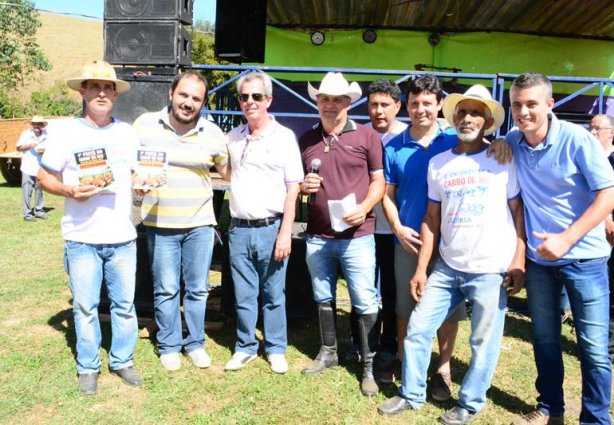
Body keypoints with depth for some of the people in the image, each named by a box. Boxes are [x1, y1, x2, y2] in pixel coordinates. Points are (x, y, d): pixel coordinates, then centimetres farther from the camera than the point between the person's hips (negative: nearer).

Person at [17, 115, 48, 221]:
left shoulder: (46, 136, 5)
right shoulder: (26, 134, 0)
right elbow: (18, 148, 1)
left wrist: (45, 151, -11)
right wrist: (29, 146, -17)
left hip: (40, 168, 2)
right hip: (28, 168, -2)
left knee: (39, 190, 11)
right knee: (27, 191, -1)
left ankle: (39, 211, 22)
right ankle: (27, 213, 5)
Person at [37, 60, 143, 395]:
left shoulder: (127, 132, 10)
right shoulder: (64, 131, 0)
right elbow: (43, 177, 2)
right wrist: (70, 190, -17)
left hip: (123, 237, 3)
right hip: (81, 238, -2)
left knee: (124, 304, 9)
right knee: (85, 306, 6)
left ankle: (122, 361, 26)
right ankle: (88, 367, 23)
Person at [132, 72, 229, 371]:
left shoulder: (212, 133, 1)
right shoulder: (145, 124, -2)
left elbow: (229, 171, 12)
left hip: (200, 224, 1)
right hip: (160, 224, -1)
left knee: (198, 289, 11)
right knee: (165, 290, 8)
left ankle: (195, 343, 29)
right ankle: (169, 346, 26)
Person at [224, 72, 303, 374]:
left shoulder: (284, 137, -3)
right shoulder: (233, 138, 10)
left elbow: (292, 188, -5)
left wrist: (285, 232, -11)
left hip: (271, 228, -3)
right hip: (239, 229, 4)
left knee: (274, 295, 7)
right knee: (244, 295, 11)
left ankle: (276, 349, 23)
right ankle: (245, 348, 26)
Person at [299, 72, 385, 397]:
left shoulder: (367, 136, -1)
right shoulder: (306, 140, 9)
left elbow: (378, 180, 0)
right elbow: (296, 183, 18)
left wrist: (364, 207, -17)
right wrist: (303, 186, -5)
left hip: (357, 236, -4)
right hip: (317, 236, 4)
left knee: (365, 302, 0)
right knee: (323, 298, 15)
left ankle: (369, 366, 14)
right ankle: (328, 352, 33)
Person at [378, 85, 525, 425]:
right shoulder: (438, 163, 8)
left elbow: (518, 210, 0)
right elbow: (431, 219, 10)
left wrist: (519, 260, -9)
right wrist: (421, 268, 7)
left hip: (491, 270, -3)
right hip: (447, 268, 4)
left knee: (483, 342, 6)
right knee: (418, 329, 8)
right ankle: (412, 394, 28)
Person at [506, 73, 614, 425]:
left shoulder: (577, 139, -14)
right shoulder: (512, 143, -1)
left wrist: (566, 240, -21)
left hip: (584, 256, -4)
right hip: (539, 258, 4)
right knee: (545, 339, 16)